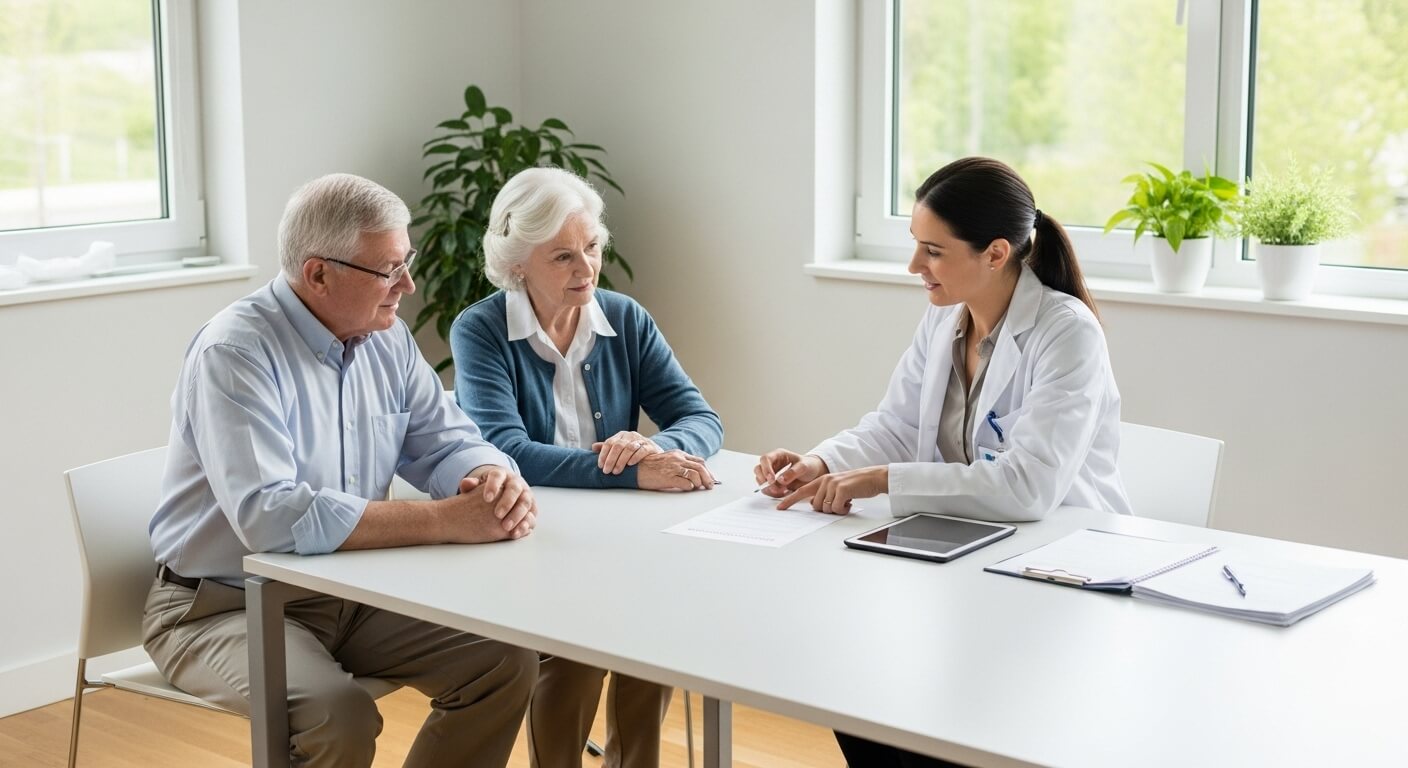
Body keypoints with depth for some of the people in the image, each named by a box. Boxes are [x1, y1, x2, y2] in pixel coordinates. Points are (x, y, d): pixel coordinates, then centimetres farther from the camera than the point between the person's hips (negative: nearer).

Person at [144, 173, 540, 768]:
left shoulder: (385, 338, 2)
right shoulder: (235, 353, -22)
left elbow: (446, 444, 6)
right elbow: (272, 518, -33)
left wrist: (498, 482, -20)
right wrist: (445, 521, -34)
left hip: (349, 595, 7)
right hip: (225, 606, -7)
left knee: (506, 663, -9)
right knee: (340, 718, -32)